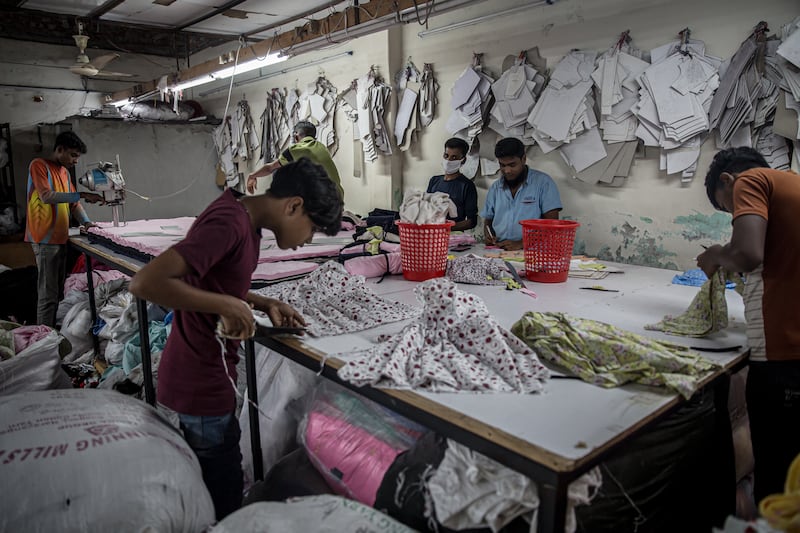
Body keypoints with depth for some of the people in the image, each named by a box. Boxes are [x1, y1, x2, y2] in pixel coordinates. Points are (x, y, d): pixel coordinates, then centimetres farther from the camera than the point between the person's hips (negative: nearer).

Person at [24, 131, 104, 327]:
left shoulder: (65, 172, 18)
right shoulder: (39, 165, -7)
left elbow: (73, 203, 17)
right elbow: (46, 196, -21)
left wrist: (86, 222, 0)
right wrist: (81, 195, -26)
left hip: (60, 238, 9)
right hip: (45, 239, -9)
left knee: (59, 292, 12)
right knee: (48, 294, -8)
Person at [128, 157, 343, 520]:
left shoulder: (244, 219, 6)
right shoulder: (230, 223, -25)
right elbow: (146, 282, -31)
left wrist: (264, 304, 4)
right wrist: (228, 306, -26)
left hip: (208, 375, 9)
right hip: (201, 385, -9)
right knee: (223, 497, 7)